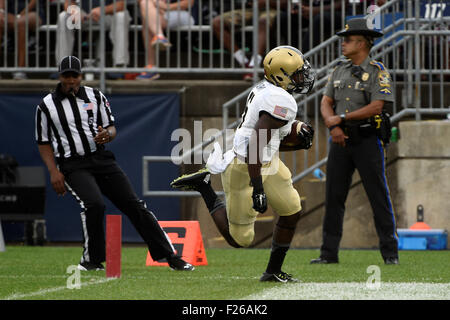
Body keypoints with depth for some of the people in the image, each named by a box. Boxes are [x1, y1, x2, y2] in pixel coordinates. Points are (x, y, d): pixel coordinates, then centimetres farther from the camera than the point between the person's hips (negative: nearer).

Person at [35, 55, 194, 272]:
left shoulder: (95, 97, 9)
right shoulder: (46, 106, 2)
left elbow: (111, 128, 10)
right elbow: (44, 143, 5)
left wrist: (107, 135, -14)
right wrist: (53, 171, -9)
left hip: (102, 159, 3)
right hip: (73, 166, -3)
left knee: (134, 204, -3)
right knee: (94, 204, -29)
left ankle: (171, 256, -2)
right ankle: (91, 260, -12)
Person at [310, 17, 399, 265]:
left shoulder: (377, 71, -5)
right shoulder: (340, 71, 13)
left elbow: (376, 107, -15)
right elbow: (326, 103, 11)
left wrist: (341, 118, -13)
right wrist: (333, 126, -9)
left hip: (367, 140, -6)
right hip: (341, 140, 6)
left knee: (379, 197, -5)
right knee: (333, 196, 3)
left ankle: (390, 253, -1)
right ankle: (329, 253, 6)